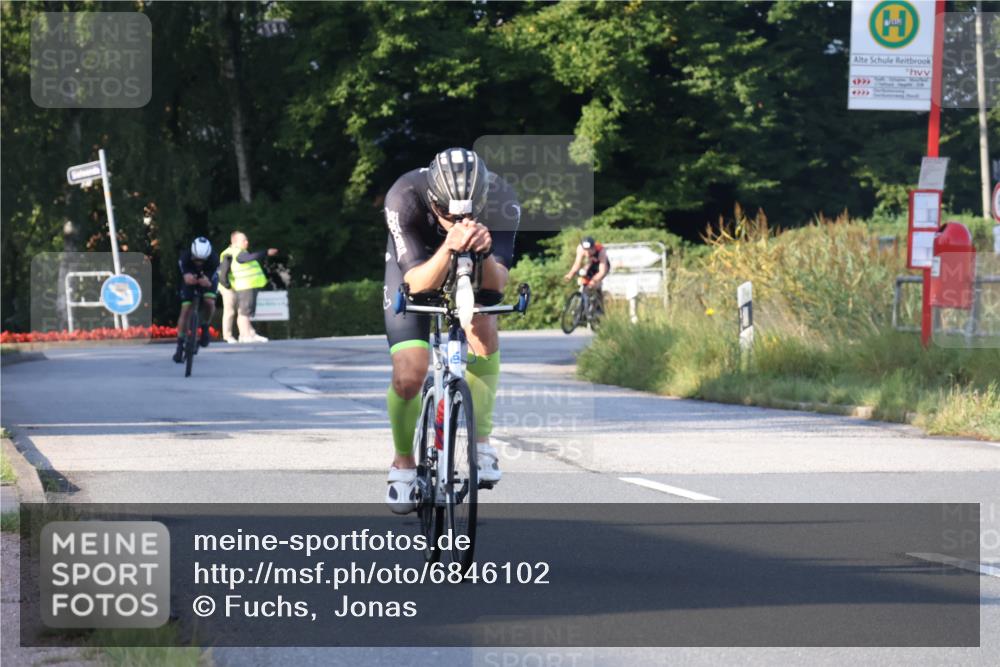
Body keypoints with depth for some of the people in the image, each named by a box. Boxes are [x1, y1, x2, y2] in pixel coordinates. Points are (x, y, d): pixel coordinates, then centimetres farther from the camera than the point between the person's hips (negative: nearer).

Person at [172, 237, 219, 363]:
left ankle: (205, 328, 0)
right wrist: (188, 277, -60)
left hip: (207, 280, -1)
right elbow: (186, 278, -35)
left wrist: (207, 282, -57)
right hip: (190, 279, 1)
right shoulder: (185, 257, -34)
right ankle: (180, 346, -3)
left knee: (209, 302, -29)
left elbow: (211, 282, -33)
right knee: (185, 310, -11)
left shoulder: (213, 261, -35)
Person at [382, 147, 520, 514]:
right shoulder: (404, 198, -38)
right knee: (408, 377, -15)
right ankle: (403, 462, 12)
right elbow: (418, 284, -39)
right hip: (416, 267, -1)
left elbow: (496, 283, -36)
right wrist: (449, 247, -58)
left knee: (483, 329, -28)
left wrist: (483, 251, -57)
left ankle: (481, 439, -10)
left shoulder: (501, 199, -34)